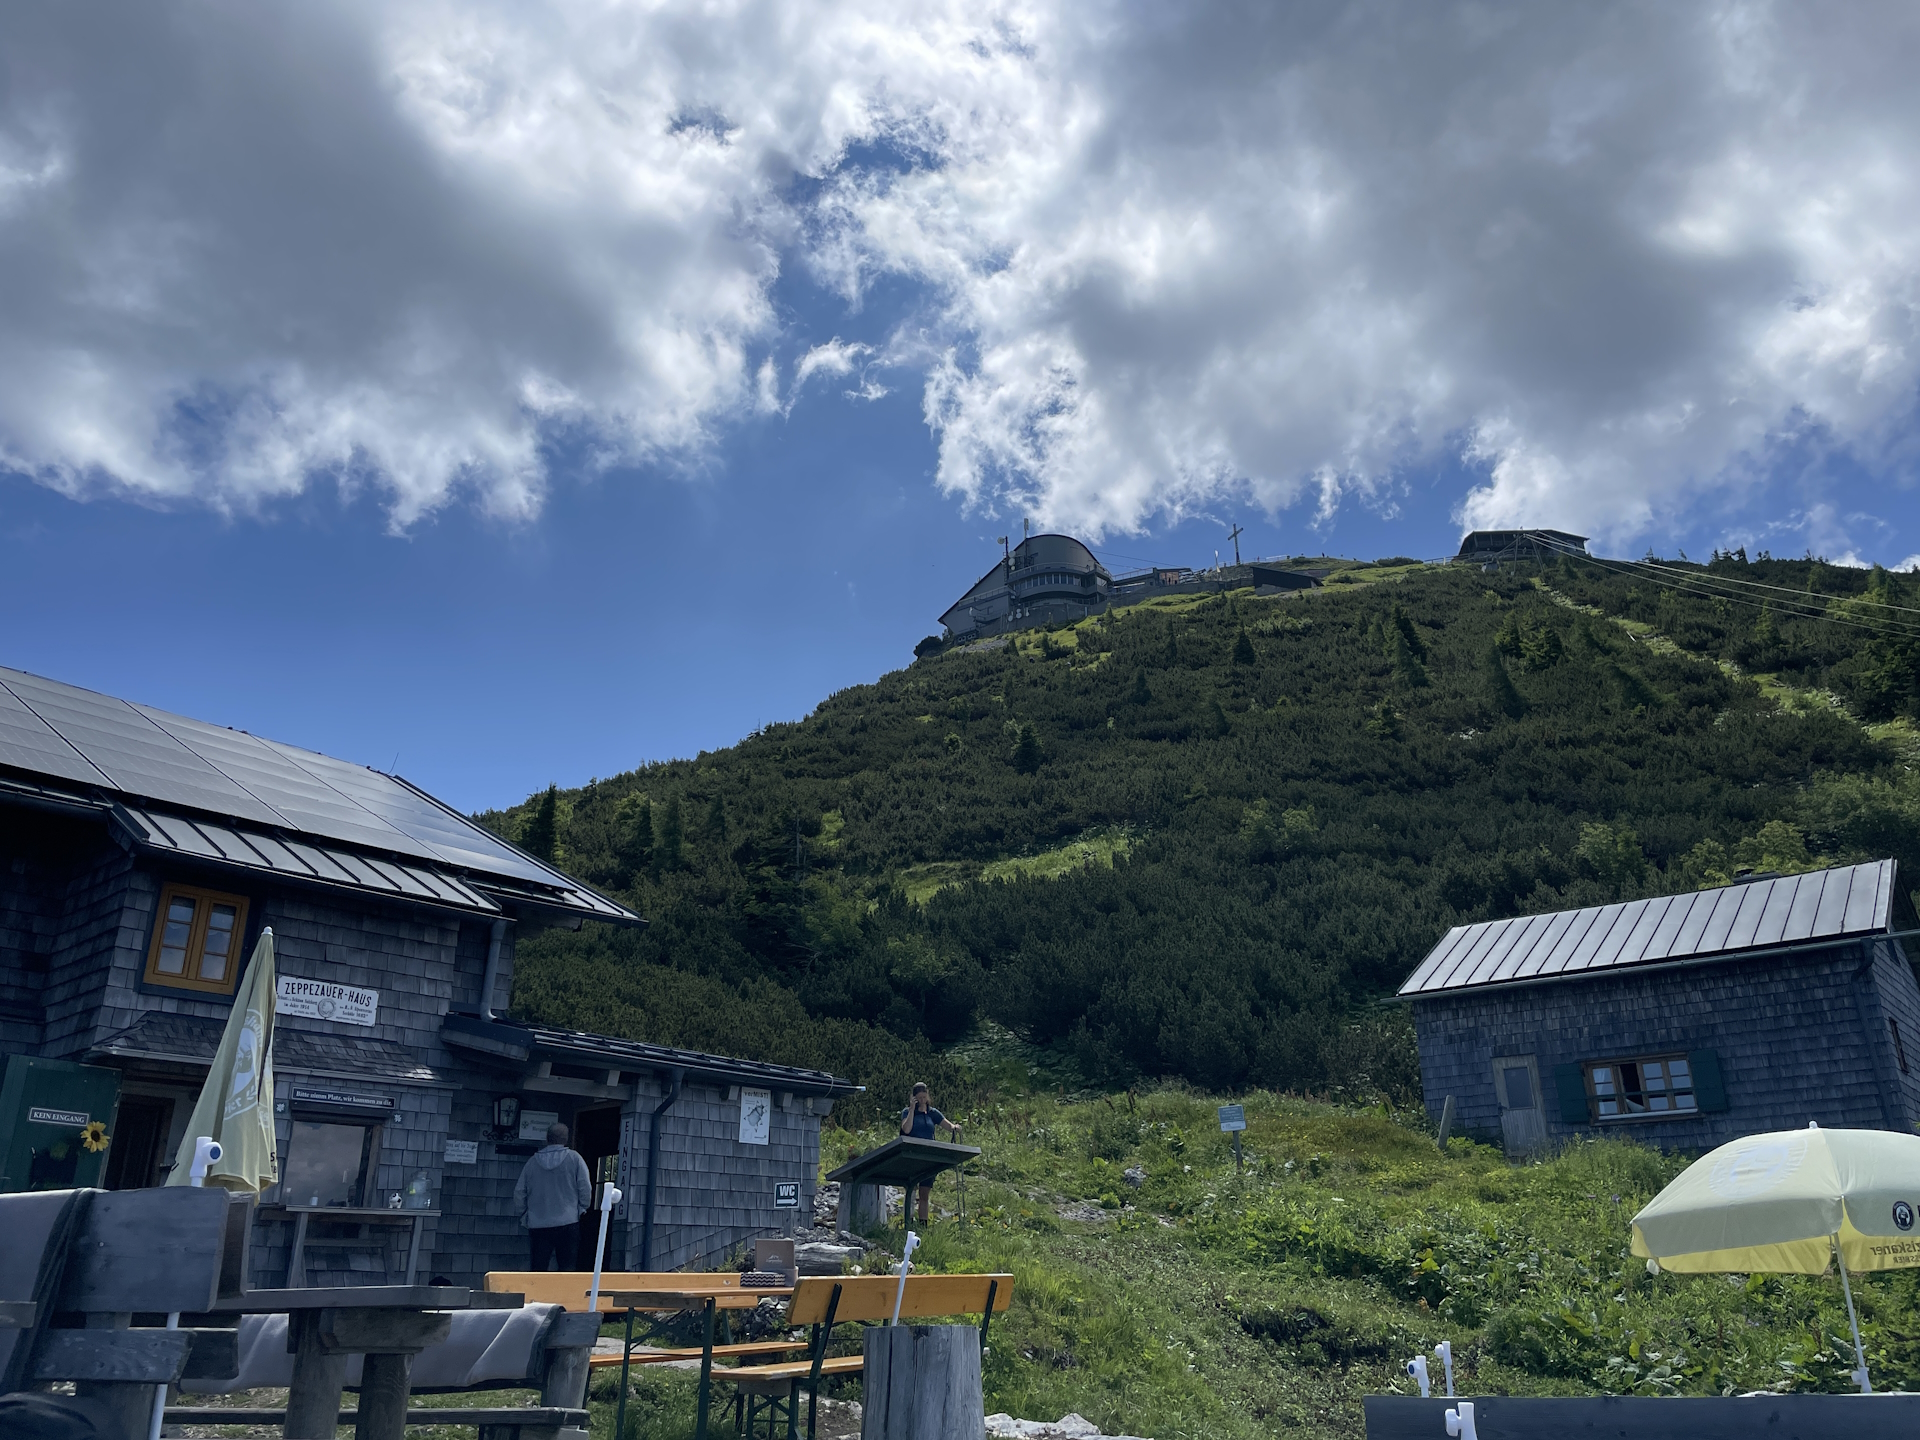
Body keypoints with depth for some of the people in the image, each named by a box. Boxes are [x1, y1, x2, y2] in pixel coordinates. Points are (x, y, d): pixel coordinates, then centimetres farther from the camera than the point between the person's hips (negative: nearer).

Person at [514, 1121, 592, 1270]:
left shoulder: (532, 1162, 6)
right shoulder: (574, 1158, -2)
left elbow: (519, 1193, 8)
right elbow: (585, 1189, -5)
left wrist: (524, 1216, 19)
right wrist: (582, 1209, 11)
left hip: (537, 1225, 3)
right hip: (568, 1223, -2)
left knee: (538, 1269, 8)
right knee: (567, 1269, 1)